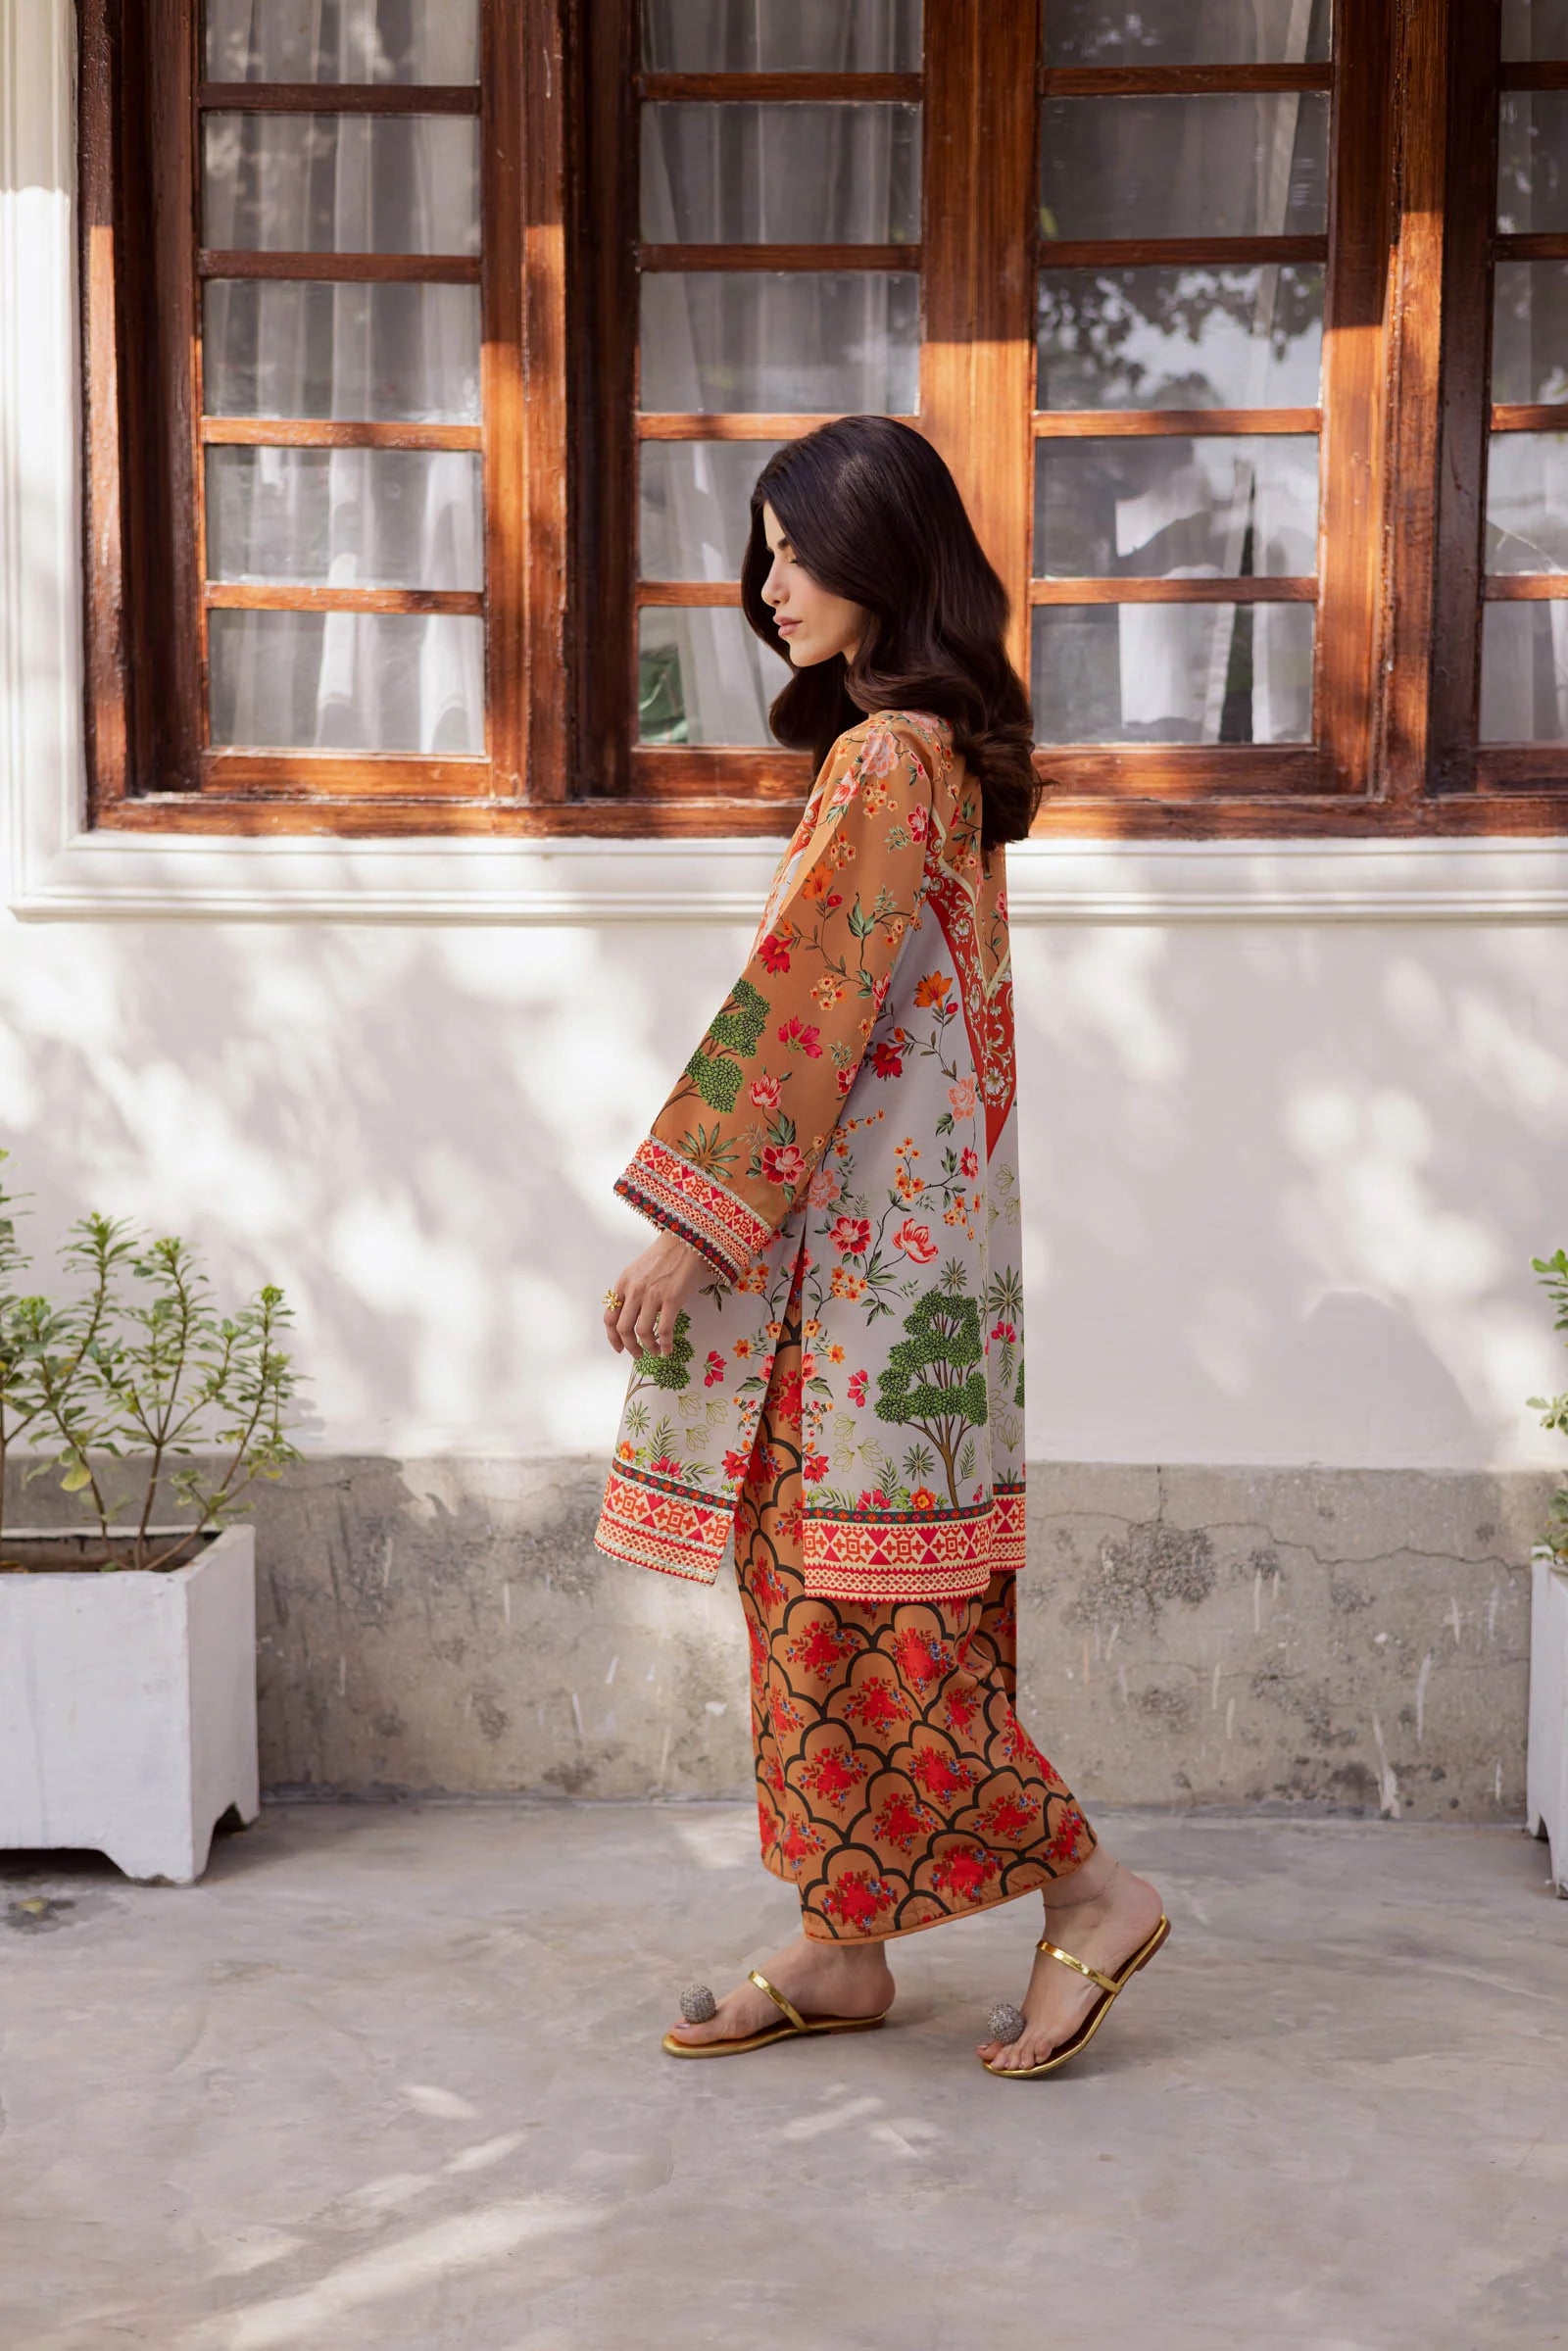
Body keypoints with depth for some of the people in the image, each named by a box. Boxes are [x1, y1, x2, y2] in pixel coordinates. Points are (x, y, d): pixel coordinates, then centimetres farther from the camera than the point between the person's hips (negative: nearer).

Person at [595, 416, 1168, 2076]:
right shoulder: (944, 751, 14)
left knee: (863, 1597, -3)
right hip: (890, 1231, 10)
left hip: (869, 1237, -10)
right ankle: (841, 1948, 19)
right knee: (821, 1592, 12)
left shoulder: (882, 760, -16)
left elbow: (799, 1005, -20)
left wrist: (685, 1216, -17)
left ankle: (1089, 1893, 7)